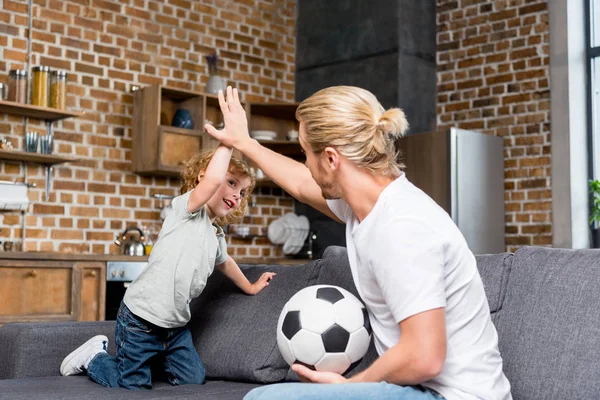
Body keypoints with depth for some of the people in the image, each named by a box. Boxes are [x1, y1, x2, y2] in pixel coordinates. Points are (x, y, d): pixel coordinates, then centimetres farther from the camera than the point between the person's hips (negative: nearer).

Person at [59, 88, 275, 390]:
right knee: (133, 386, -1)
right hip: (140, 318, -8)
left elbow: (224, 262, 37)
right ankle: (94, 357, 25)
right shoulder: (185, 207, -12)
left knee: (193, 380, 5)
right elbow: (211, 180, -32)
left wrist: (249, 287, 46)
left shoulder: (217, 236, 14)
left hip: (176, 324, 8)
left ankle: (154, 359, 27)